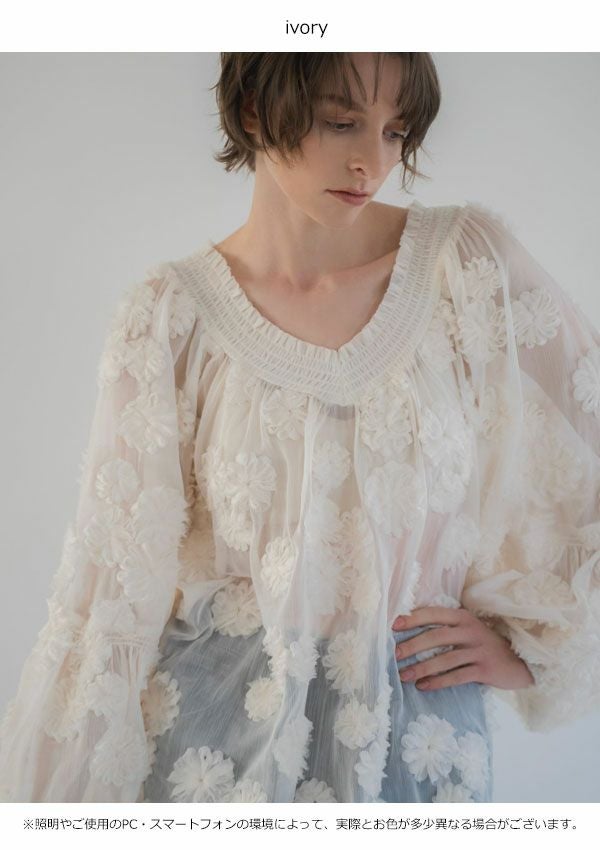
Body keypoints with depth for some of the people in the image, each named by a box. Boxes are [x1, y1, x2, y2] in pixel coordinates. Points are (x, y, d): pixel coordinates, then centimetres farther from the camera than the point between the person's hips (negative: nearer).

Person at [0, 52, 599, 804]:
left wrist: (533, 641, -2)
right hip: (224, 717, 0)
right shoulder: (171, 312, -10)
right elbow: (119, 569, -6)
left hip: (420, 722, 1)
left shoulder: (468, 258, -10)